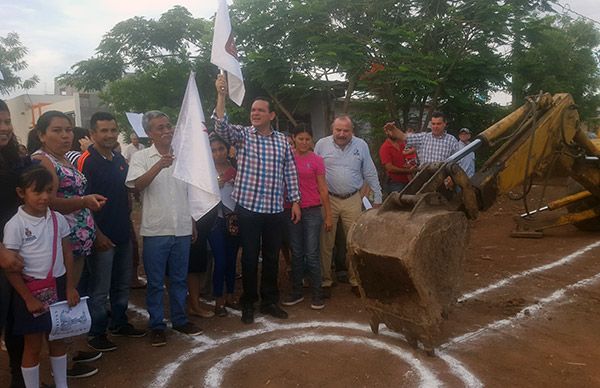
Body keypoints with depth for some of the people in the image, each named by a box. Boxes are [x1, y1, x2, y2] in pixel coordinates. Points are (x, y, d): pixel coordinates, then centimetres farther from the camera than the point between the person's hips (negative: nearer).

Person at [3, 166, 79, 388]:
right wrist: (28, 298, -13)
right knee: (33, 345, 8)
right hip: (30, 289, -4)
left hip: (57, 287, 4)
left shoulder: (58, 219, -1)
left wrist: (70, 287, 0)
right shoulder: (15, 225, -14)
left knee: (57, 340, 17)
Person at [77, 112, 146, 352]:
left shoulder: (120, 160, 9)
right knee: (99, 289, 4)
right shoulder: (86, 161, -12)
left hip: (123, 233, 7)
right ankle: (96, 333, 19)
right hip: (102, 237, -7)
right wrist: (96, 234, -17)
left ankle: (119, 323, 33)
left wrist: (128, 223, 14)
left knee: (122, 284, 17)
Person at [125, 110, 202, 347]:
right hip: (155, 230, -3)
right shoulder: (141, 157, -3)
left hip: (182, 229, 3)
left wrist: (193, 223, 13)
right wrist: (159, 166, -34)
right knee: (155, 282, 7)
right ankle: (156, 325, 20)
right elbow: (137, 185, -20)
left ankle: (180, 320, 28)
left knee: (179, 279, 14)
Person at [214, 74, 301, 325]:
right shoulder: (242, 135, 0)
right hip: (248, 207, -2)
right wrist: (222, 95, -30)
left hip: (275, 210, 3)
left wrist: (295, 202, 6)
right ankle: (248, 303, 21)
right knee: (249, 257, 6)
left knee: (272, 257, 12)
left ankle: (269, 301, 27)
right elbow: (221, 126, -20)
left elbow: (290, 173, 10)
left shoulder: (282, 141, 7)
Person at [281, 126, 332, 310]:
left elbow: (323, 189, -1)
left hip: (312, 211, -3)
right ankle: (297, 292, 21)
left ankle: (317, 294, 10)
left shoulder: (316, 160, -2)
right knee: (296, 253, 11)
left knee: (311, 254, -1)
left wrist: (328, 215, -2)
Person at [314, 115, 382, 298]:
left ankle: (355, 280, 20)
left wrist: (378, 198, 6)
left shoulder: (361, 145, 1)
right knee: (326, 243, 5)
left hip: (353, 200, 1)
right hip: (327, 199, -1)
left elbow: (370, 174, 6)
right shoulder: (322, 144, -2)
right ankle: (325, 281, 18)